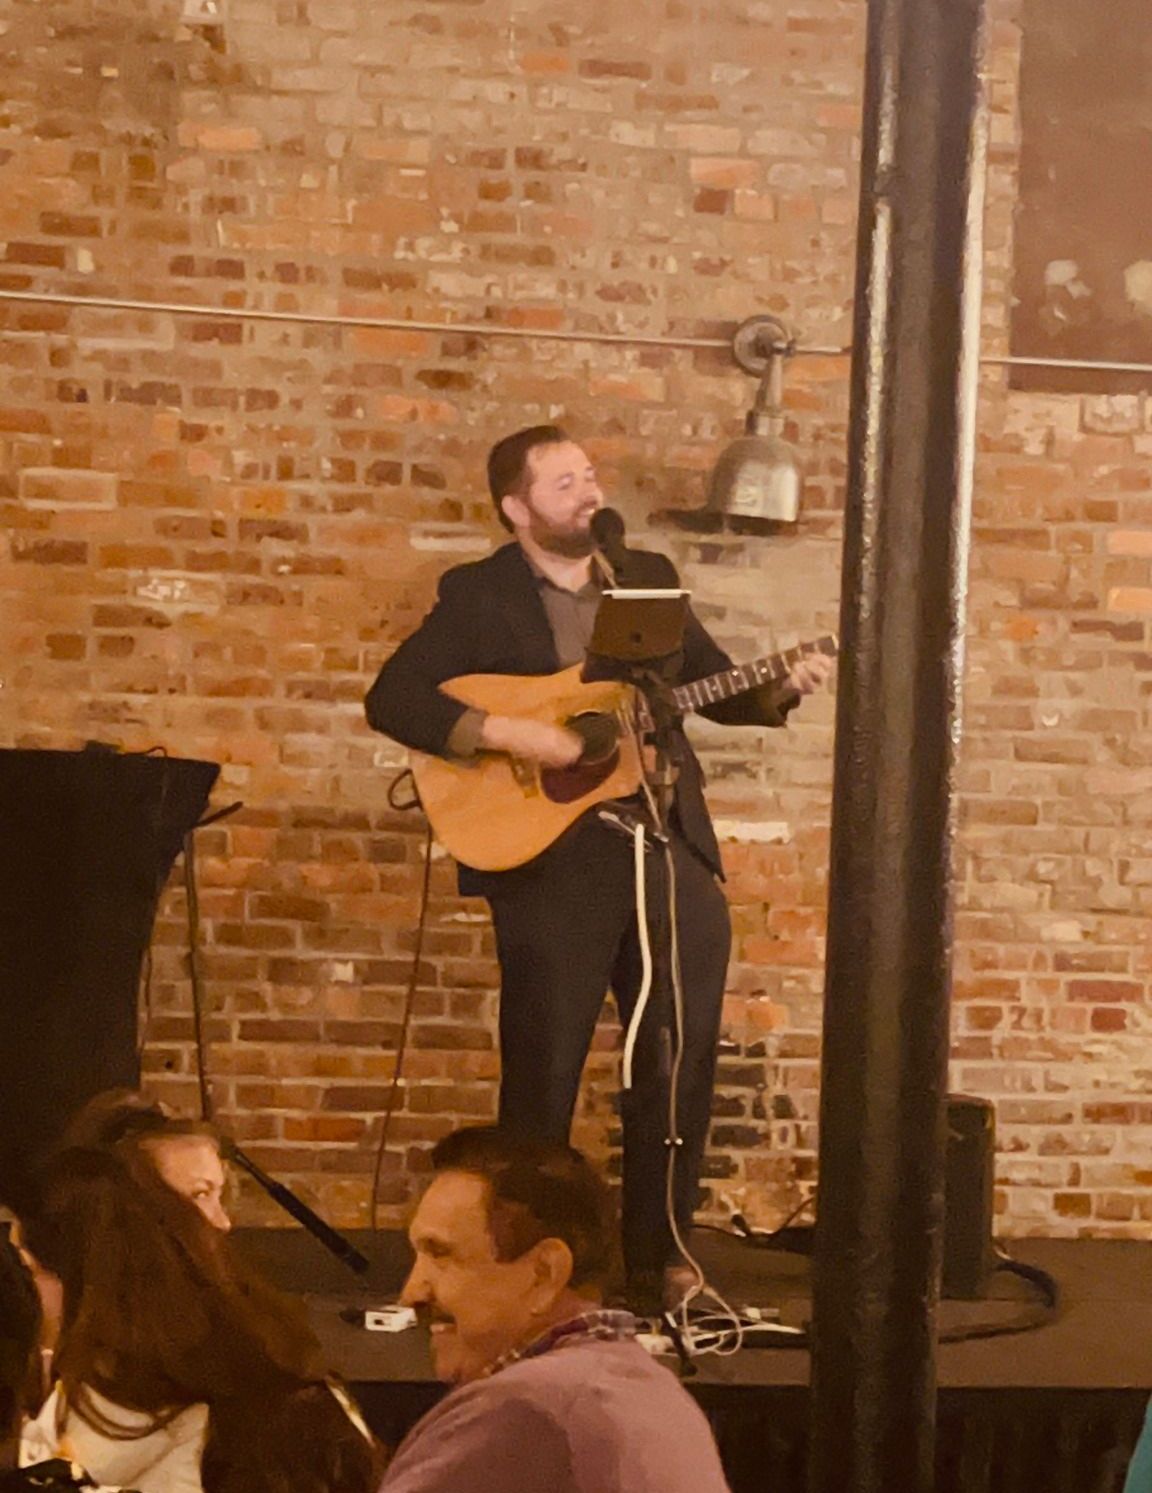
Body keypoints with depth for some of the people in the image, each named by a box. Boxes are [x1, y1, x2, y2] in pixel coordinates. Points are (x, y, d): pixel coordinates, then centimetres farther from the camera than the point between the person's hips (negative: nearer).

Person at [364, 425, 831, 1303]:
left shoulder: (650, 577, 13)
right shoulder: (478, 596, -1)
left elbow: (714, 682, 18)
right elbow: (392, 700, -10)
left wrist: (783, 689, -2)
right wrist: (507, 733, -19)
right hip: (553, 859, -4)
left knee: (685, 1063, 5)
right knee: (543, 1074, 2)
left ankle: (658, 1252, 18)